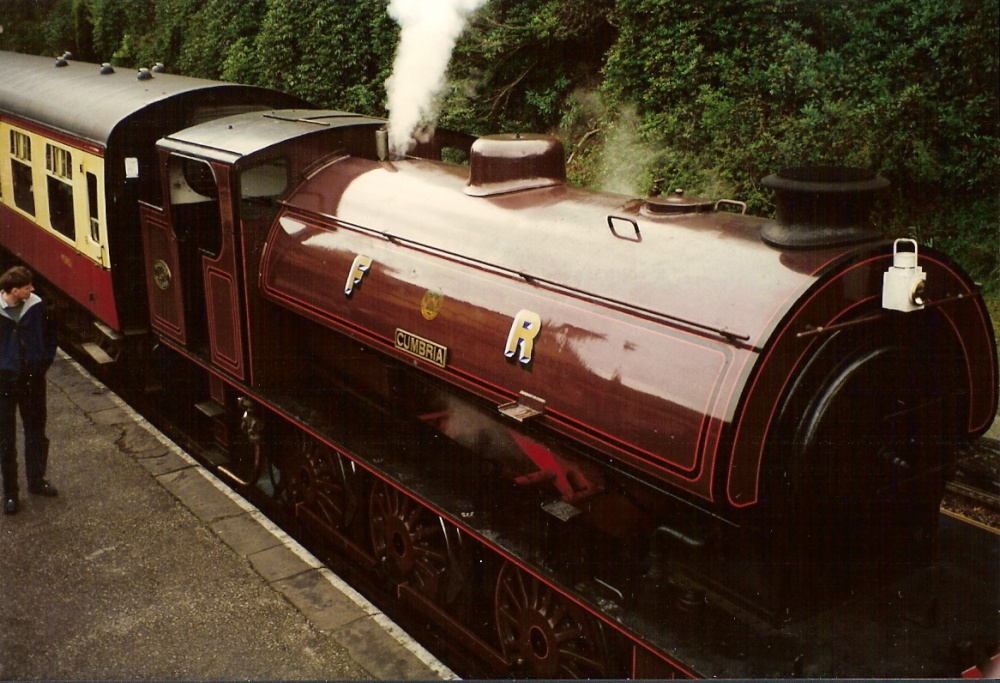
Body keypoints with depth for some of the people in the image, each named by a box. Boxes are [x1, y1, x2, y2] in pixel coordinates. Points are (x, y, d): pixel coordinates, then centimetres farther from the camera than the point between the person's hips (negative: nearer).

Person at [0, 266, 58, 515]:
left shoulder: (36, 305, -7)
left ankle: (37, 481, 34)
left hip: (33, 381, 3)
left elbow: (49, 337, 8)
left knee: (37, 435, 16)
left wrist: (44, 364, 3)